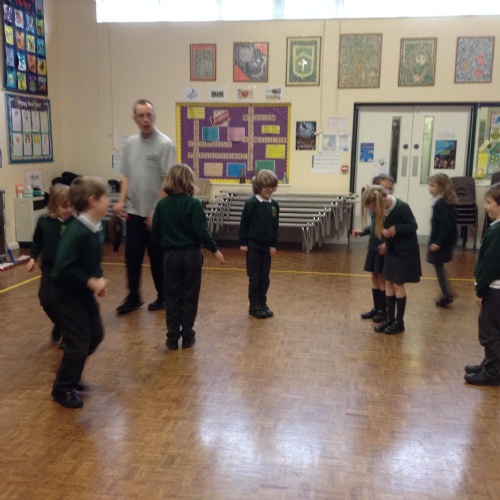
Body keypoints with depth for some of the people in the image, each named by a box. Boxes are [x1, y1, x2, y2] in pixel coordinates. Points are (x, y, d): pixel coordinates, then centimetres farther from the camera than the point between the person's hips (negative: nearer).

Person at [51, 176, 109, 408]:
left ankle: (70, 375, 37)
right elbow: (63, 269, -29)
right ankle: (62, 389, 19)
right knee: (78, 343, -2)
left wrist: (99, 278, -4)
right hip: (69, 294, -9)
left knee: (95, 335, 17)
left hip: (85, 293, 9)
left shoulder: (97, 228, 1)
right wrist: (91, 282, -24)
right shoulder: (77, 232, -27)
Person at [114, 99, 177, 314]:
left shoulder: (165, 144, -10)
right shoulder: (130, 144, 9)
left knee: (157, 257, 5)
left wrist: (157, 211, -15)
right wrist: (122, 200, 2)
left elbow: (167, 181, -13)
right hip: (134, 211, 5)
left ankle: (163, 296, 21)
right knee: (132, 255, 7)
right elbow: (127, 176, 15)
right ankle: (133, 297, 21)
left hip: (156, 214, -5)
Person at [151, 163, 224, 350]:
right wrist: (215, 250, -3)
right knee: (189, 296, 9)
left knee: (172, 297, 10)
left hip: (171, 255, 2)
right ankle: (187, 336, 15)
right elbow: (202, 231, -15)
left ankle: (172, 337, 14)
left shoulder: (162, 204, -1)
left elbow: (155, 233, 4)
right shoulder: (193, 203, -11)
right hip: (191, 255, -2)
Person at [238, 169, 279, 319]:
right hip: (253, 245, -5)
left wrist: (273, 244, 6)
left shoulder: (274, 205, 4)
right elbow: (244, 224, -8)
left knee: (265, 277, 11)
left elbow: (275, 226, 9)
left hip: (267, 246, 5)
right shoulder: (251, 203, -11)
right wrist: (243, 243, -9)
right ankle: (254, 306, 13)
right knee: (255, 277, 3)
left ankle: (263, 304, 24)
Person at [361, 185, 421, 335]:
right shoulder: (383, 208, -4)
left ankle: (399, 322, 12)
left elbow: (413, 226, -15)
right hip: (392, 249, 7)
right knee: (389, 284, 9)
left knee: (398, 284, -1)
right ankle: (390, 318, 20)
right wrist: (386, 242, -11)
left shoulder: (402, 206, -24)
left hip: (406, 251, -7)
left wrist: (396, 228, -28)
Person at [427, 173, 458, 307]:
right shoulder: (447, 202, 8)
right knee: (439, 266, 19)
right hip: (445, 241, 10)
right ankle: (446, 295, 26)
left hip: (440, 243, -10)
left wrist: (438, 242, -25)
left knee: (438, 267, 2)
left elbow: (446, 226, -25)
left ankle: (446, 296, 10)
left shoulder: (440, 204, -20)